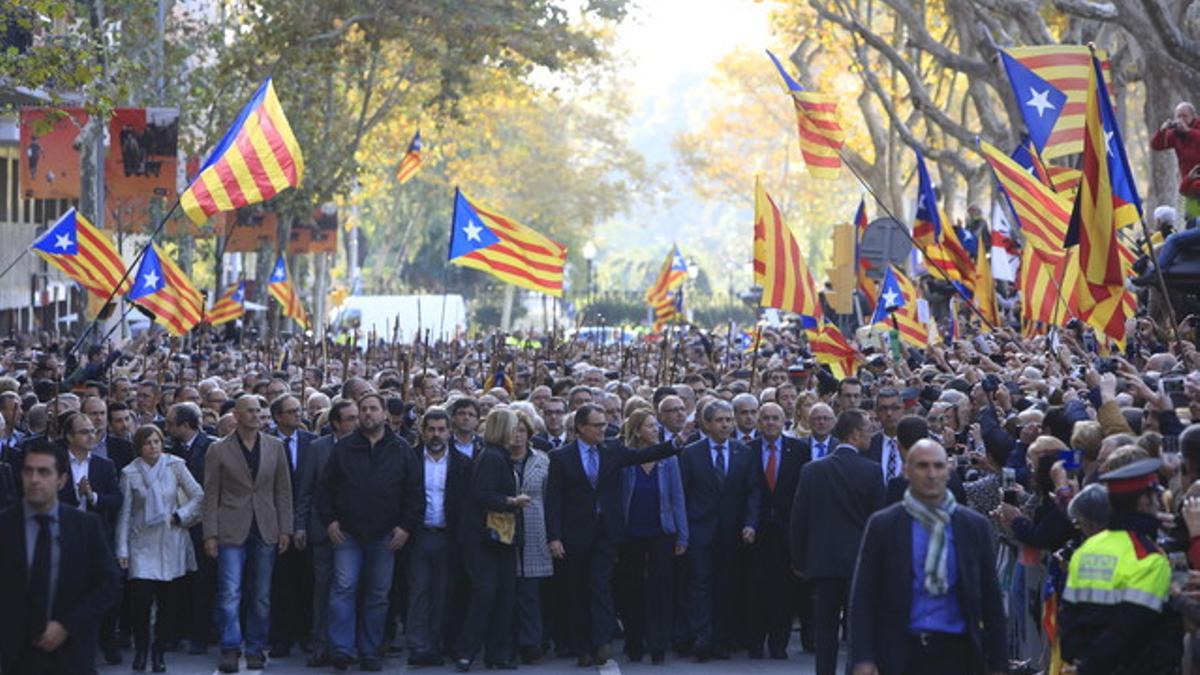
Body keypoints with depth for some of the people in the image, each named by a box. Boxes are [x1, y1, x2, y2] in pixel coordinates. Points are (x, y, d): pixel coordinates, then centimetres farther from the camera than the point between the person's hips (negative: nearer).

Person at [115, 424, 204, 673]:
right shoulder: (130, 473, 0)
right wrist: (122, 549, -1)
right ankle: (140, 650, 7)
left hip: (171, 542, 1)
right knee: (140, 598, -10)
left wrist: (179, 516, -7)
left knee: (168, 600, 1)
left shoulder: (174, 466, 0)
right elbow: (125, 513, 1)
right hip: (142, 543, -1)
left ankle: (158, 652, 14)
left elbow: (198, 496, 4)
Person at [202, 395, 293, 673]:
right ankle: (230, 648, -5)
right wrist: (210, 534, -5)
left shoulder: (275, 447, 8)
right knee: (229, 593, -10)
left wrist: (285, 529, 3)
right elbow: (211, 495, 1)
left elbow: (283, 490, 10)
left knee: (261, 595, 6)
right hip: (231, 531, -2)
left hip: (265, 531, 2)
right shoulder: (218, 450, 1)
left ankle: (256, 650, 14)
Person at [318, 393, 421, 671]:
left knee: (378, 594, 5)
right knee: (344, 588, -11)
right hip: (348, 533, -1)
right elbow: (325, 488, 9)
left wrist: (406, 526, -2)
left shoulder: (402, 451, 4)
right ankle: (342, 649, -11)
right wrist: (329, 520, 0)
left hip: (385, 536, 1)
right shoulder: (343, 449, 5)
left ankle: (370, 651, 13)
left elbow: (414, 492, 5)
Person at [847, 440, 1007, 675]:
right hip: (901, 654, -1)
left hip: (956, 654, 1)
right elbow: (863, 597, 1)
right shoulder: (883, 525, 3)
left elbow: (991, 600, 9)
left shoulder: (974, 526, 7)